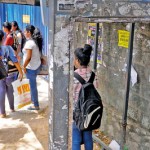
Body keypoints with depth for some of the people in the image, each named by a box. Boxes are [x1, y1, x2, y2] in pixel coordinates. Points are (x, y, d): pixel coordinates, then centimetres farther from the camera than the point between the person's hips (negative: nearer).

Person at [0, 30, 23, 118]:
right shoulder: (8, 47, -13)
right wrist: (20, 72, -11)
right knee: (10, 91, 20)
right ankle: (12, 108, 36)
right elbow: (15, 60, -15)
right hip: (9, 74, 1)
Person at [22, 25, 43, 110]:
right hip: (37, 65, 9)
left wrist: (24, 67, -12)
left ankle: (36, 105, 14)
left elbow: (28, 58, -25)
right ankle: (33, 100, 39)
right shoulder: (36, 41, 5)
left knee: (33, 86, 3)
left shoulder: (29, 43, -21)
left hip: (31, 68, -9)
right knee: (33, 85, 23)